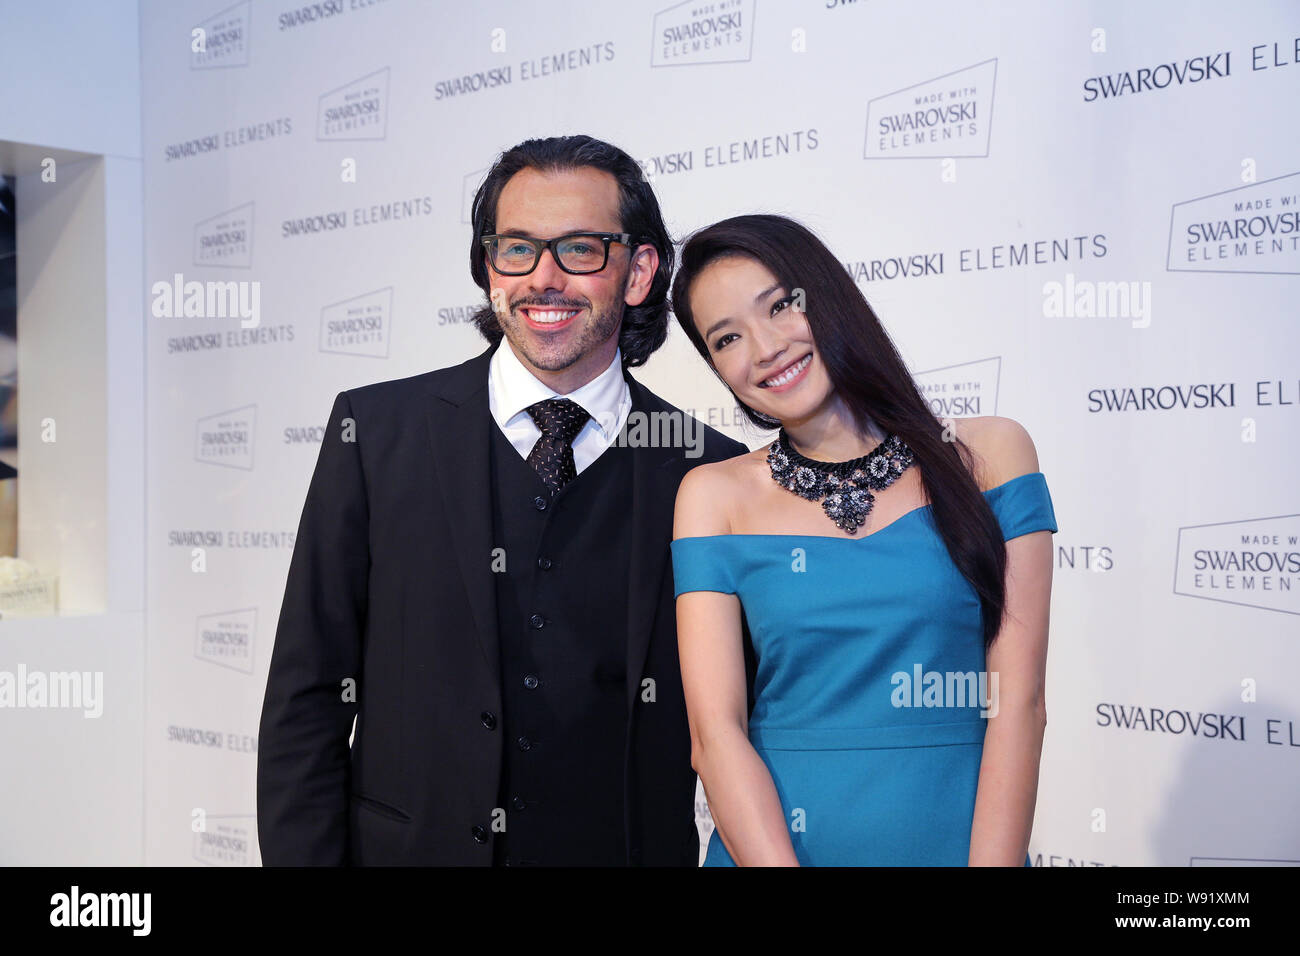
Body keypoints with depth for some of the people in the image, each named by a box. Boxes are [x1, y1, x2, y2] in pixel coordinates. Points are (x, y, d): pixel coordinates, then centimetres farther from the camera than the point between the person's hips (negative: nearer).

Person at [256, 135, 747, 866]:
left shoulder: (710, 471, -3)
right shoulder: (376, 431, -3)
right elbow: (308, 696, -3)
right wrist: (303, 857, -9)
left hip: (629, 848, 1)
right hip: (408, 848, 0)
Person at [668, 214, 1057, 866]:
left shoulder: (987, 453, -2)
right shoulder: (715, 496, -1)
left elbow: (1018, 703, -8)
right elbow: (715, 731, -9)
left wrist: (993, 862, -16)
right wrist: (778, 863, -21)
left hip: (959, 841, 1)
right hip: (771, 846, 0)